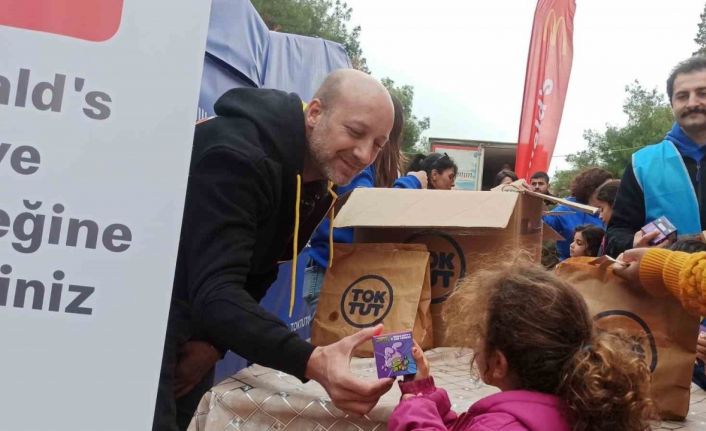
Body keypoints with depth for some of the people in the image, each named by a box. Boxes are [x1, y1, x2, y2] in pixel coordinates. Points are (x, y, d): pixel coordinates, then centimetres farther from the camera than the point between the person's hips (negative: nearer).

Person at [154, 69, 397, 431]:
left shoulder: (318, 186, -1)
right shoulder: (238, 154, -29)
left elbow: (255, 274, 6)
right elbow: (214, 290, -38)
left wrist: (214, 342, -8)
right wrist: (312, 362, -49)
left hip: (193, 313, 8)